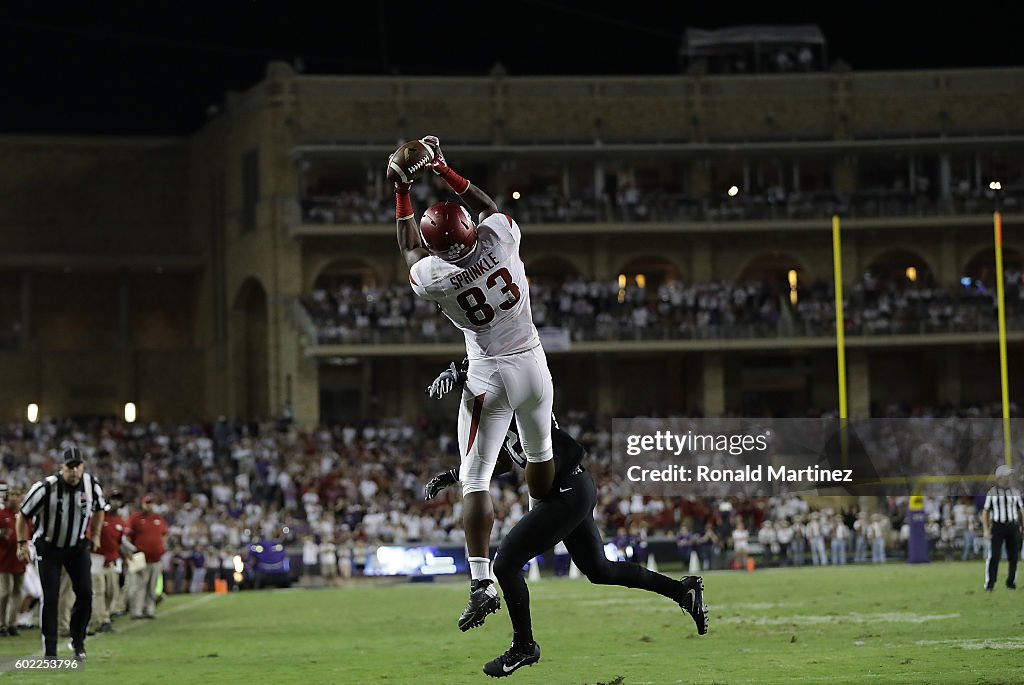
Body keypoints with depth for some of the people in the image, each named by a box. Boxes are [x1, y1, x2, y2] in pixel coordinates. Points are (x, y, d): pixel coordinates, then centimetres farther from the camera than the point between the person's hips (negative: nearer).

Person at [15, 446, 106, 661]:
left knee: (85, 593, -6)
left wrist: (95, 534, 8)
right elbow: (23, 514, -10)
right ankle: (49, 651, 0)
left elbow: (99, 508, 11)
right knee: (50, 597, -7)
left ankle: (78, 641, 13)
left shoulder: (92, 485, -13)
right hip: (49, 548, -3)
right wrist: (22, 543, -10)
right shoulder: (46, 488, -25)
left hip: (78, 547, 3)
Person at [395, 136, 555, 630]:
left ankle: (481, 583, -15)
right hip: (533, 364, 4)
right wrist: (441, 169, 13)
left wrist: (403, 192, 12)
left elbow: (411, 250, 6)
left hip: (488, 375, -3)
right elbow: (487, 205, 9)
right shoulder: (500, 237, -15)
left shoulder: (433, 276, -18)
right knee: (539, 454, 26)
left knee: (475, 480, -2)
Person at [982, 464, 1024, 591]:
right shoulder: (992, 493, 0)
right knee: (994, 555, -10)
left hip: (1013, 527, 3)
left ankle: (1011, 582, 16)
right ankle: (989, 584, -6)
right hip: (997, 527, -3)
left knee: (1013, 556, 4)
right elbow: (985, 512, 1)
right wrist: (986, 530, -8)